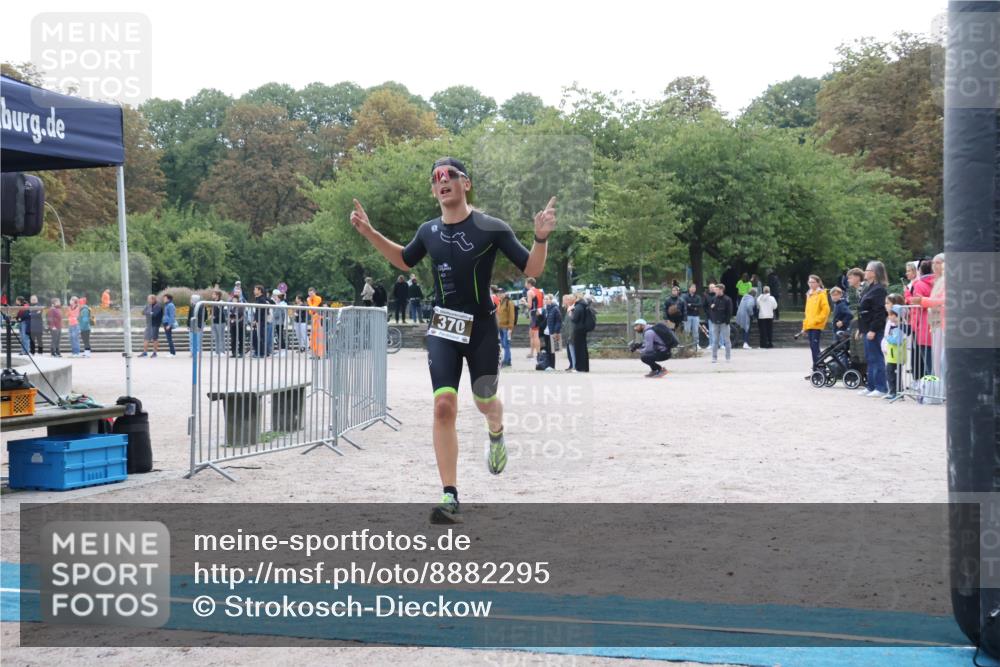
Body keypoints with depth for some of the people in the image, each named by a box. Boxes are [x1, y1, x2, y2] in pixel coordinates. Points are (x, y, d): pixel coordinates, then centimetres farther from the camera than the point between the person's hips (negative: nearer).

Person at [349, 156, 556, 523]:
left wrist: (541, 237, -26)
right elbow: (405, 260, 23)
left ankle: (496, 434, 54)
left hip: (481, 328, -2)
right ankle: (450, 498, -10)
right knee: (444, 405, -12)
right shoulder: (429, 231, 2)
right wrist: (370, 233, 14)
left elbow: (532, 269, -9)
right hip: (443, 328, 2)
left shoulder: (492, 228, -11)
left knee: (485, 402, 13)